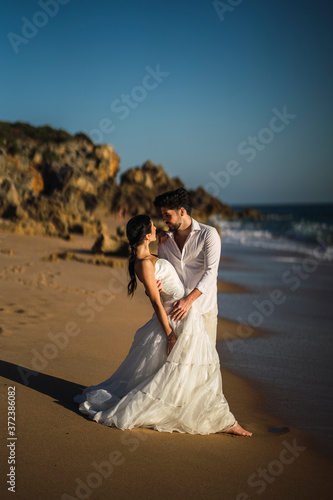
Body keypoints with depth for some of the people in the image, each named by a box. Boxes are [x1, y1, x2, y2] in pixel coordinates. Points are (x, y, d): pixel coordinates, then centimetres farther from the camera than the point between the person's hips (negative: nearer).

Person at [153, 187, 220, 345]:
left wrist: (189, 300, -29)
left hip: (204, 307, -3)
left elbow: (211, 271, -19)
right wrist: (156, 282, -17)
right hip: (177, 307, 4)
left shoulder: (208, 234, -10)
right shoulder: (165, 240, 5)